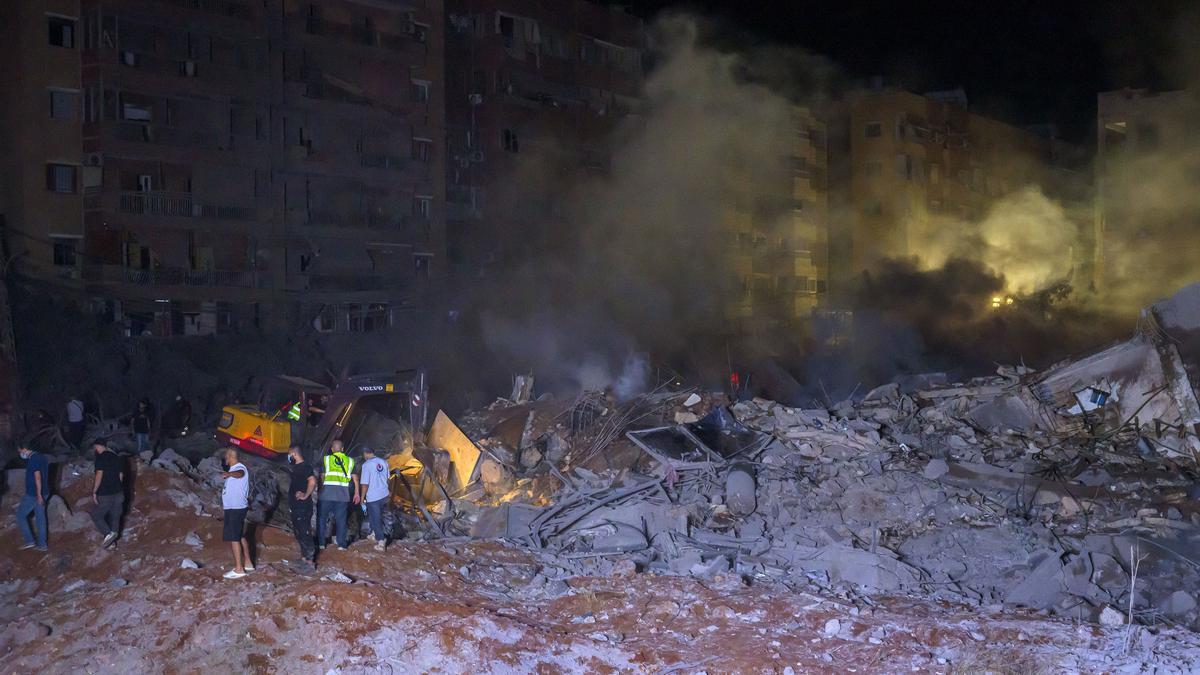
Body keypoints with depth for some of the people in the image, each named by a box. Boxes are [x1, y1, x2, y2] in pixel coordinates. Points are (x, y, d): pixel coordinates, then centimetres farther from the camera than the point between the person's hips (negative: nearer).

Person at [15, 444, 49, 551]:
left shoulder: (33, 459, -18)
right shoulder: (42, 457, 11)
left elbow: (37, 477, -25)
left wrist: (38, 494, -26)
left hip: (33, 494, -9)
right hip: (43, 493, 9)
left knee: (20, 515, 7)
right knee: (40, 518, 12)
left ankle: (29, 541, 7)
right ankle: (42, 544, 14)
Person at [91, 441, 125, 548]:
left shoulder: (101, 457, -10)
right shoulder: (116, 457, 13)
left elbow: (99, 474, -18)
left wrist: (94, 492, -16)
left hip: (105, 494, -7)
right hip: (118, 493, 7)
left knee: (96, 515, 6)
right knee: (114, 517, 11)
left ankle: (108, 533, -11)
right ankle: (112, 541, 16)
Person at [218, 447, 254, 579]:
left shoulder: (240, 468, -18)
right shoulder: (233, 469, 15)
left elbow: (239, 474, -45)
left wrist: (228, 474, -63)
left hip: (236, 508, -10)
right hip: (232, 508, 10)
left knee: (234, 537, -8)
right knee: (240, 536, 16)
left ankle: (239, 569, -6)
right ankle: (247, 563, 24)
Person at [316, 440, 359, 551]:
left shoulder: (326, 459, 5)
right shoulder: (350, 461, 10)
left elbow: (322, 477, 7)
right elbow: (355, 479, 9)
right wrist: (356, 493, 16)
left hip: (327, 492, -1)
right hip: (343, 494, 1)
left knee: (322, 517, 11)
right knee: (341, 519, 8)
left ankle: (320, 543, 13)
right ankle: (342, 544, 8)